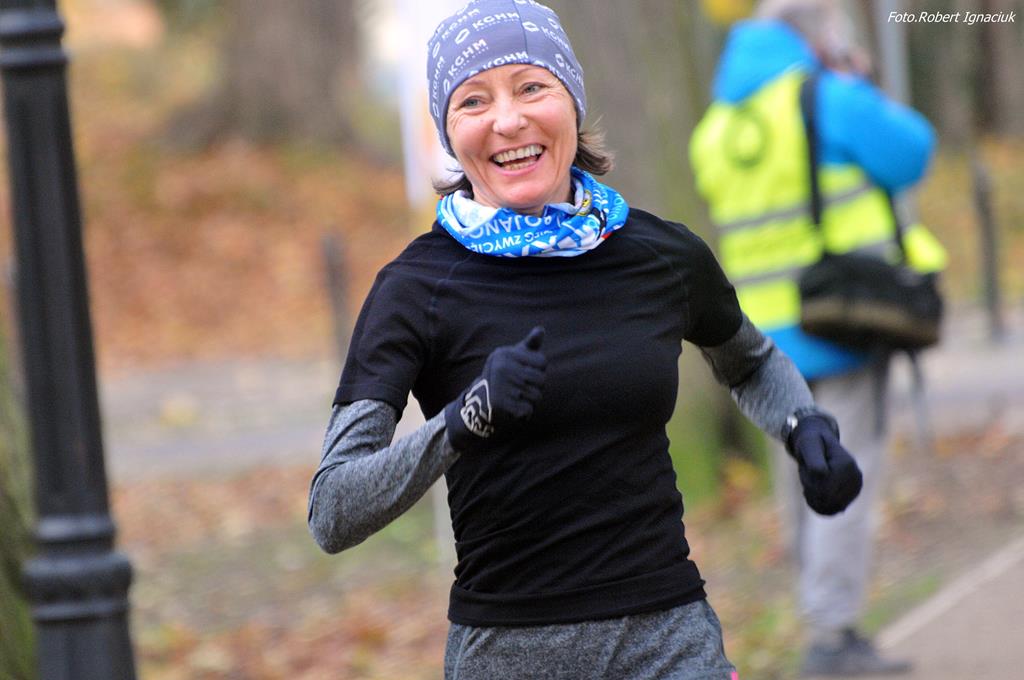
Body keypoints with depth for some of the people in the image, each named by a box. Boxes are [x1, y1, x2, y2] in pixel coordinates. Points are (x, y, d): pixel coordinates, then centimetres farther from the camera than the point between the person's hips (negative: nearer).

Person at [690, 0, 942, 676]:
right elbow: (911, 153, -4)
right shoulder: (832, 100, -11)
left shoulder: (717, 127, 11)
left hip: (771, 332, 7)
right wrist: (859, 86, 10)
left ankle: (832, 624, 20)